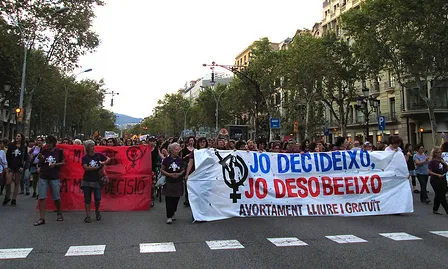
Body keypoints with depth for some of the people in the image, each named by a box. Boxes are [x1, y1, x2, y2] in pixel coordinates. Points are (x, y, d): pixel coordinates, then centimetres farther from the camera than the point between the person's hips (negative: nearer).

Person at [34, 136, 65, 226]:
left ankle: (59, 213, 30)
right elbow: (40, 163, 14)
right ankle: (42, 218, 2)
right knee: (42, 197, -2)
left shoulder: (59, 151, -1)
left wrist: (55, 164, -12)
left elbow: (63, 162, 4)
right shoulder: (44, 151, 5)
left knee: (56, 197, 8)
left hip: (55, 177, -2)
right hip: (43, 176, 2)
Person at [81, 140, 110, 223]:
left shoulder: (98, 155, 2)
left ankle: (97, 211, 26)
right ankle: (88, 216, 15)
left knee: (98, 199, -2)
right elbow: (86, 168, -13)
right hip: (87, 181, 0)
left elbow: (108, 159, 11)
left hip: (97, 180, 1)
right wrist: (97, 167, -14)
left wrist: (104, 162, -9)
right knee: (87, 199, 5)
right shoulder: (85, 158, -1)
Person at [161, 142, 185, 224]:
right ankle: (169, 217, 5)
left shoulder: (180, 160, 4)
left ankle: (172, 213, 28)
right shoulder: (167, 159, -4)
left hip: (178, 182, 3)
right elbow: (162, 170, -1)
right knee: (169, 200, -3)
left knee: (176, 199, 8)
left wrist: (180, 174, -9)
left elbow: (183, 170, 12)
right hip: (169, 182, -3)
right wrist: (170, 174, -14)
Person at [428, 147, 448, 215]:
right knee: (442, 197, -5)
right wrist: (438, 175, -22)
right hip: (435, 181, -7)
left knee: (438, 196, 14)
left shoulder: (442, 160, 8)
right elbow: (429, 172, -15)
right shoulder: (432, 161, -12)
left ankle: (435, 210, 25)